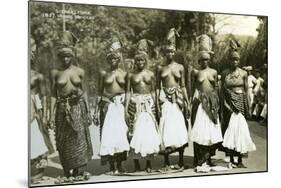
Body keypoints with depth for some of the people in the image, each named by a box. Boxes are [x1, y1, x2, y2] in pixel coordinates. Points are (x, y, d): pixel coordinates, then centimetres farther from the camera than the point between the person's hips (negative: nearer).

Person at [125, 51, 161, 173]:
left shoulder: (150, 74, 9)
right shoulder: (131, 75, 7)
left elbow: (153, 91, 11)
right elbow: (128, 92, 4)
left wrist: (155, 107, 5)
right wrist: (126, 110, -3)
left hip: (148, 104, 1)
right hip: (135, 104, 0)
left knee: (149, 131, -4)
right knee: (136, 132, -1)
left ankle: (148, 163, 4)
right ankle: (136, 163, 8)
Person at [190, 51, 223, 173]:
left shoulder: (213, 72, 8)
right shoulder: (196, 73, 3)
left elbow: (216, 87, 10)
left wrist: (216, 102, 3)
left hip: (211, 103, 3)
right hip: (200, 102, -2)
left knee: (211, 130, 4)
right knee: (199, 130, -5)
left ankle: (208, 158, 15)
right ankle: (200, 161, -1)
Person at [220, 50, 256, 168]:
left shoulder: (243, 73, 2)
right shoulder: (224, 73, 4)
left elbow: (246, 91, 3)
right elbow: (222, 90, 5)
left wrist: (247, 107, -2)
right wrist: (222, 105, -2)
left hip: (240, 103, 0)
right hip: (228, 104, 1)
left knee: (240, 129, -2)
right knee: (230, 130, 2)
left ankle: (240, 160, 6)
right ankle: (231, 160, 10)